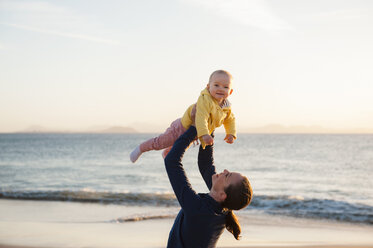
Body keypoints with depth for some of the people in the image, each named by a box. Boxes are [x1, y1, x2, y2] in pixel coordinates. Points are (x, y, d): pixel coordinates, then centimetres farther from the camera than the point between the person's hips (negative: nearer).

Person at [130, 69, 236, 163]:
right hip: (182, 128, -8)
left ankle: (166, 153, 67)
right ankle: (140, 149, 29)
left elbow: (230, 119, 9)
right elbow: (201, 118, -48)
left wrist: (231, 134, -3)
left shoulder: (227, 107, -11)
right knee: (160, 143, 2)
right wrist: (204, 134, -58)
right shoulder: (205, 100, -37)